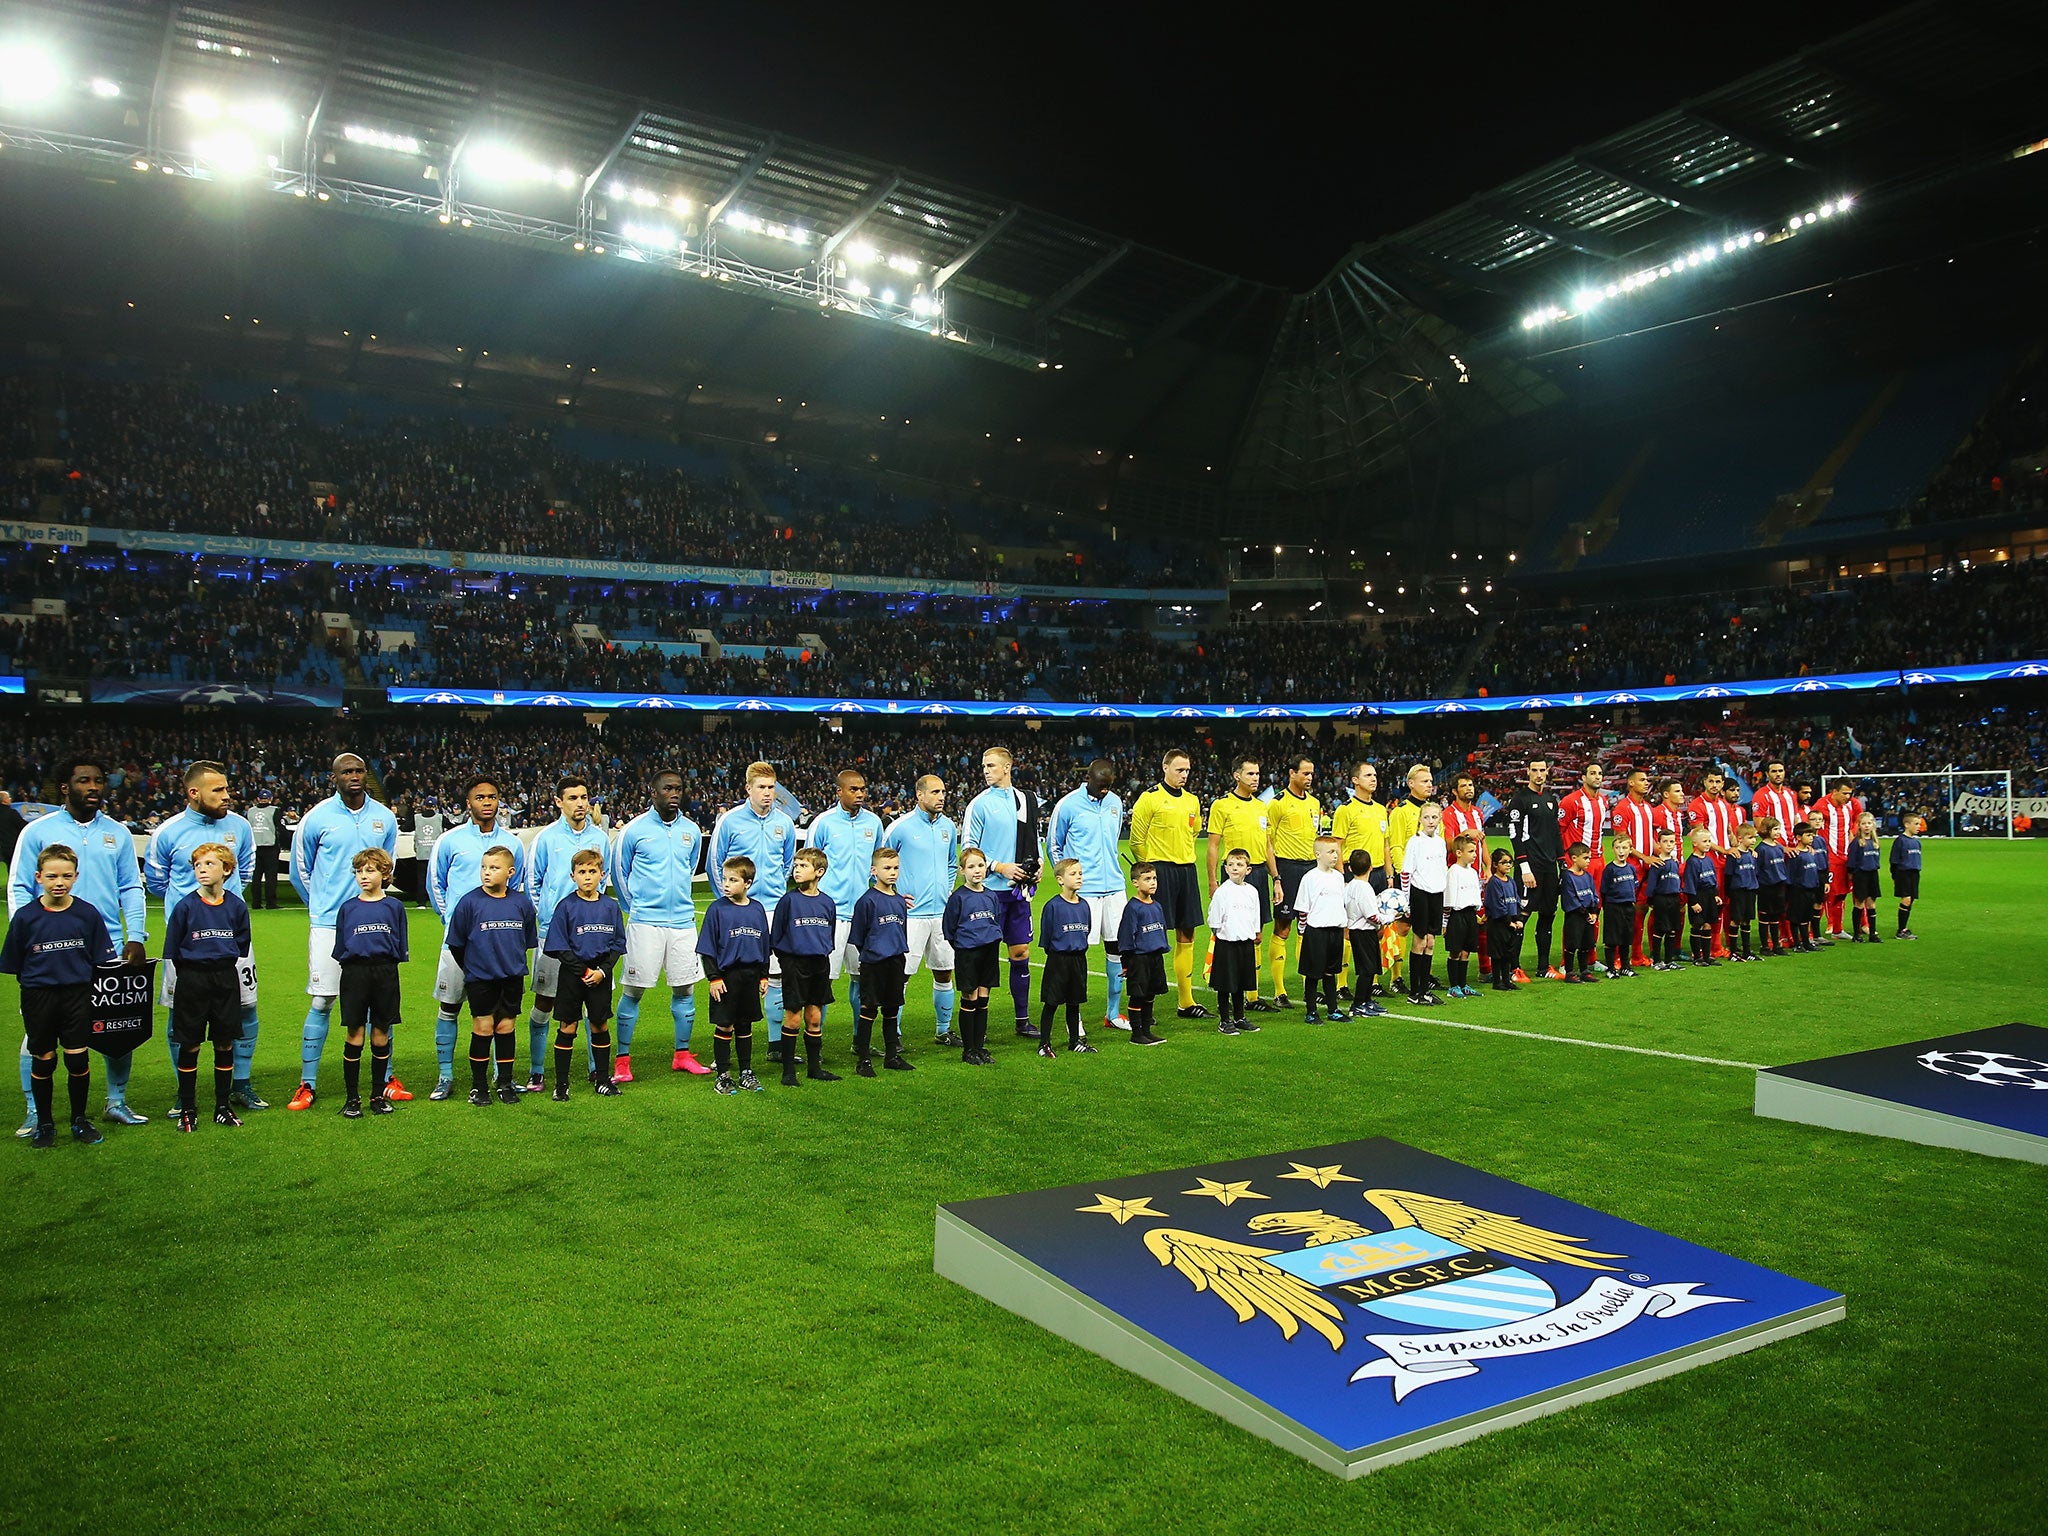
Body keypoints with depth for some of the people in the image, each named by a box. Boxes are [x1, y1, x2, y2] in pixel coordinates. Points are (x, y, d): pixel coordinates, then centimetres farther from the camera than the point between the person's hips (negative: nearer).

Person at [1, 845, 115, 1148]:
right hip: (38, 1000, 0)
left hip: (78, 997, 0)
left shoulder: (88, 914, -3)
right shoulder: (25, 916, -4)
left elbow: (102, 960, 4)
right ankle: (43, 1123, 24)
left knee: (78, 1061, 3)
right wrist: (37, 982, -1)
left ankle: (80, 1120, 20)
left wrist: (80, 982, -1)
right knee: (43, 1061, 8)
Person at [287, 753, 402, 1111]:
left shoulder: (384, 817, 6)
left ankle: (386, 1079, 15)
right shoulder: (317, 818, -2)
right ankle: (307, 1084, 8)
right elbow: (299, 871, 10)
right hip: (328, 925, -2)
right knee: (321, 1003, -2)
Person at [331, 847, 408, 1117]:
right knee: (354, 1034, 1)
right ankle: (352, 1097, 9)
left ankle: (379, 1094, 17)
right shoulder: (347, 908, 6)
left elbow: (401, 946, 7)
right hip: (355, 972, 0)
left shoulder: (394, 906, 5)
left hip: (385, 973, 0)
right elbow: (340, 947, 9)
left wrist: (392, 961, -3)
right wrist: (349, 965, 0)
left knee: (381, 1035, 7)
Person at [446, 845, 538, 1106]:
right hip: (480, 979, -2)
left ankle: (505, 1083, 19)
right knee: (483, 1028, 1)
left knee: (506, 1027, 9)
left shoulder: (521, 903, 0)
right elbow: (456, 944, 1)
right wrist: (472, 968, 7)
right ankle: (478, 1086, 14)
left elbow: (528, 940, 13)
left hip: (512, 977, 2)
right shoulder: (469, 902, -8)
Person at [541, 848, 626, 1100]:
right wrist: (583, 971, -12)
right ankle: (561, 1084, 9)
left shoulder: (611, 906, 3)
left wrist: (603, 970, -9)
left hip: (601, 975, 2)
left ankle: (602, 1079, 20)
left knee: (600, 1026, 8)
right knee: (567, 1028, 2)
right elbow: (557, 946, -7)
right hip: (571, 975, -2)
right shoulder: (566, 906, -6)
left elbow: (618, 944, 5)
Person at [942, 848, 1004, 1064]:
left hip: (989, 952, 5)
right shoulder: (958, 897, -7)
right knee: (970, 1000, 0)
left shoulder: (992, 896, 8)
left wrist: (994, 940, 6)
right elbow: (948, 928, -3)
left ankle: (980, 1047, 16)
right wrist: (962, 945, 0)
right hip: (966, 954, -5)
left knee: (983, 1001, 8)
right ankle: (968, 1050, 9)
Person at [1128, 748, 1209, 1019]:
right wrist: (1150, 869, 0)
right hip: (1160, 871, -6)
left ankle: (1187, 1002, 16)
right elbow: (1136, 840, -5)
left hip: (1186, 870, 7)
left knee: (1186, 936, 9)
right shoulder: (1150, 798, -7)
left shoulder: (1192, 801, 12)